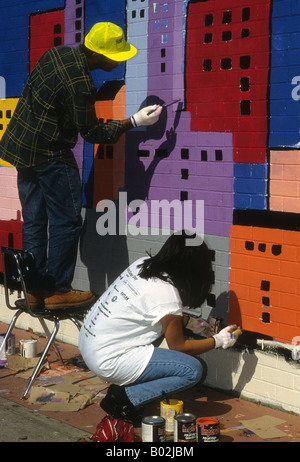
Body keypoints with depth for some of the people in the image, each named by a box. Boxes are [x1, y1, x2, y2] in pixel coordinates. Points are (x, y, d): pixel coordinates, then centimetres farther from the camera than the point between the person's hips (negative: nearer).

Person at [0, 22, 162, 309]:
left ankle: (36, 290, 18)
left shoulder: (59, 53, 3)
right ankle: (58, 290, 8)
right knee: (66, 221, 2)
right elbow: (93, 133, -14)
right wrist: (135, 121, -9)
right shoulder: (80, 84, -24)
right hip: (49, 154, -9)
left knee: (34, 221, 12)